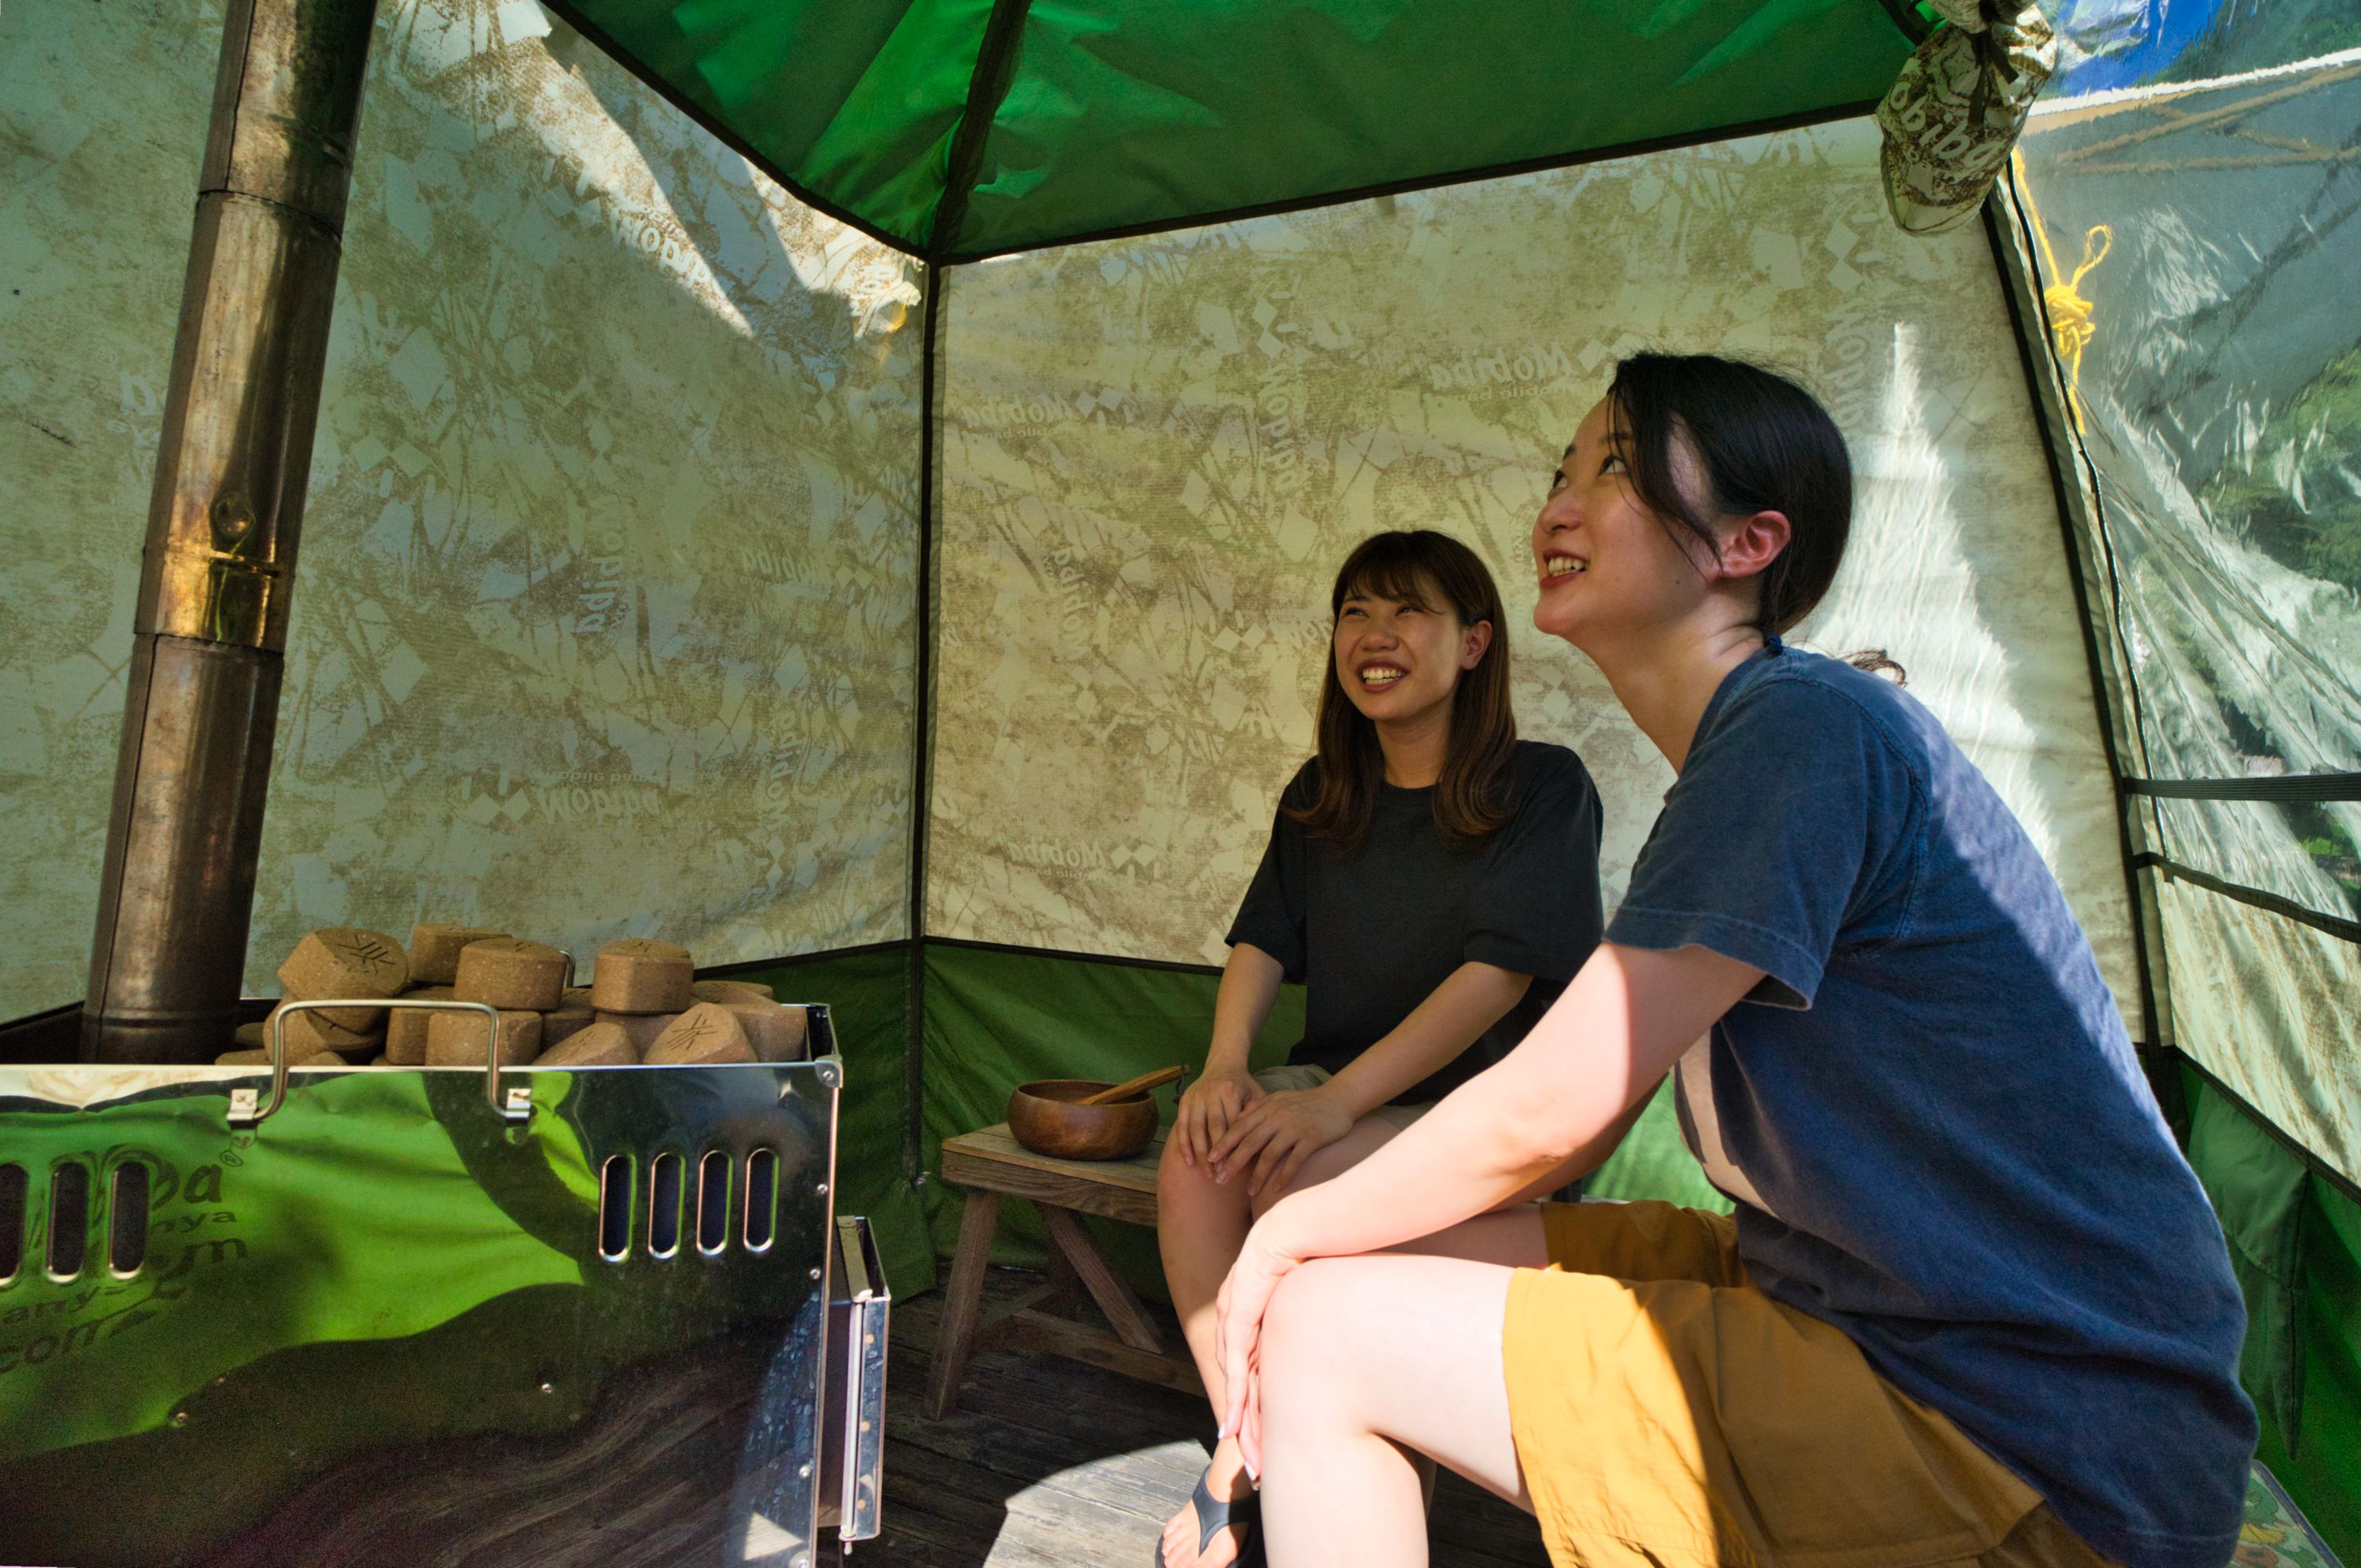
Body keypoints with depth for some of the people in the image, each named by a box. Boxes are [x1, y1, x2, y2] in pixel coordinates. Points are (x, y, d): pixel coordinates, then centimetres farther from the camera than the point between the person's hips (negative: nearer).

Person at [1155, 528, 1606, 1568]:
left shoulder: (1542, 789, -7)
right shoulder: (1319, 800, 11)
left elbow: (1499, 972, -18)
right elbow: (1261, 940, 6)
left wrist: (1338, 1098, -26)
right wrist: (1227, 1062, -14)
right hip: (1338, 1088, 5)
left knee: (1300, 1173, -29)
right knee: (1197, 1150, -23)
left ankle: (1244, 1471, -5)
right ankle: (1246, 1451, -7)